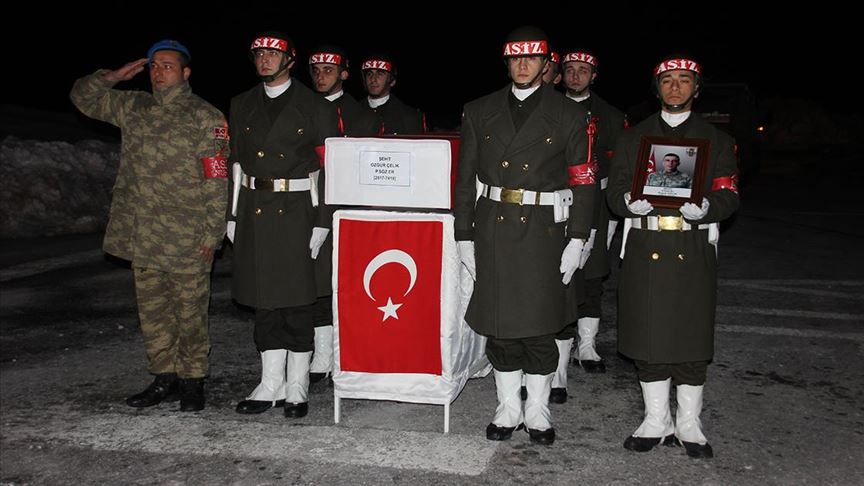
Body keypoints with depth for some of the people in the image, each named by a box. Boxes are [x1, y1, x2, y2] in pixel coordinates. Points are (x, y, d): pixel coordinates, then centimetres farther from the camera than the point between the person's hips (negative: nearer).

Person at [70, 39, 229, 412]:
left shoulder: (204, 117, -5)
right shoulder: (132, 107, 13)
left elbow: (216, 181, -9)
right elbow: (83, 96, 25)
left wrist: (211, 234, -13)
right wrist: (115, 76, 9)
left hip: (186, 239, -6)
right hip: (142, 235, 6)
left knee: (190, 312, 3)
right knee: (152, 310, 12)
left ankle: (192, 381, 15)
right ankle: (165, 378, 23)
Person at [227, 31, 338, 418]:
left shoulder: (315, 107, 0)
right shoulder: (241, 105, 13)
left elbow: (328, 166, -4)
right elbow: (235, 163, 14)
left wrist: (321, 222, -10)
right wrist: (232, 215, 8)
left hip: (296, 211, -4)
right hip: (254, 209, 4)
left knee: (297, 301, 0)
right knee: (264, 300, 8)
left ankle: (296, 388, 12)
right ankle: (271, 385, 18)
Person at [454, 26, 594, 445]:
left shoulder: (567, 115, 3)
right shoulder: (480, 112, 8)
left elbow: (582, 181, 1)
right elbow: (465, 178, 8)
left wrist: (576, 240, -6)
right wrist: (464, 236, 4)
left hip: (542, 230, -2)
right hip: (492, 229, 2)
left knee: (539, 325, 2)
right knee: (498, 324, 6)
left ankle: (538, 412, 19)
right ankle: (507, 409, 23)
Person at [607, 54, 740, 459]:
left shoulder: (716, 140, 11)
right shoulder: (633, 138, 14)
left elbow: (728, 197, 4)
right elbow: (615, 192, 8)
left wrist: (704, 207, -17)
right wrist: (631, 202, -15)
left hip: (693, 249, -1)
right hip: (644, 249, 1)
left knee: (691, 336, 2)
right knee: (648, 334, 4)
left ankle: (688, 424, 17)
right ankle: (656, 421, 18)